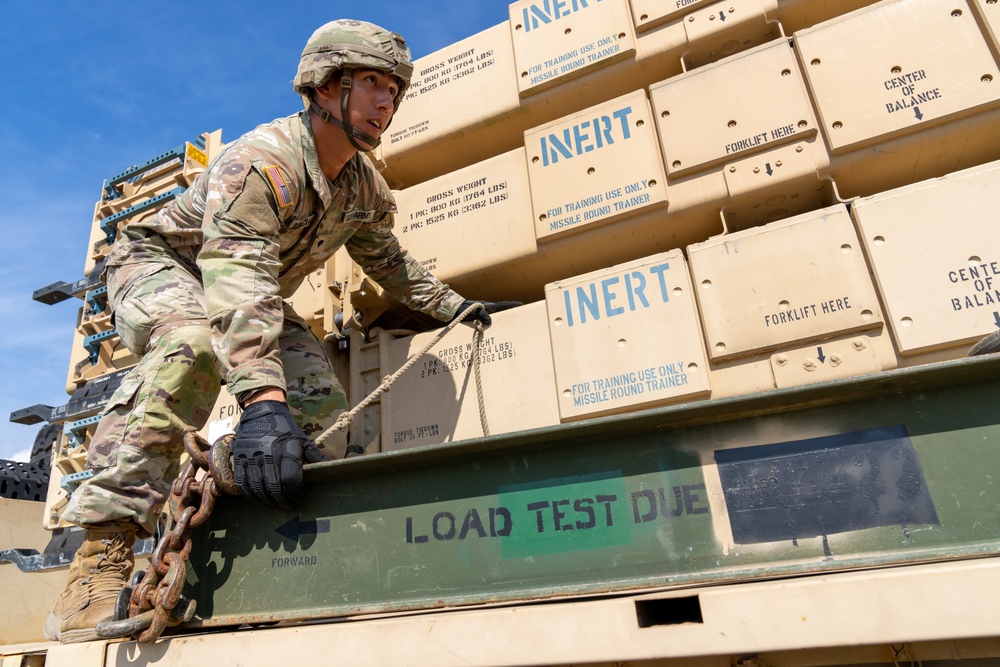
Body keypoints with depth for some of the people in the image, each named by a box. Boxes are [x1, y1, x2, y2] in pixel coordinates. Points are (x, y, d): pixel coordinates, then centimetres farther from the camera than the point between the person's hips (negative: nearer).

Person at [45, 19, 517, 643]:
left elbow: (390, 263, 13)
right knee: (195, 342, -40)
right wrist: (262, 398, -58)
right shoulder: (261, 160, -31)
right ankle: (105, 548, -36)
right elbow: (239, 282, -45)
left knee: (321, 396, -14)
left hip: (256, 297, 7)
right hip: (160, 264, -7)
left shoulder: (366, 187, -5)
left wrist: (458, 308, 13)